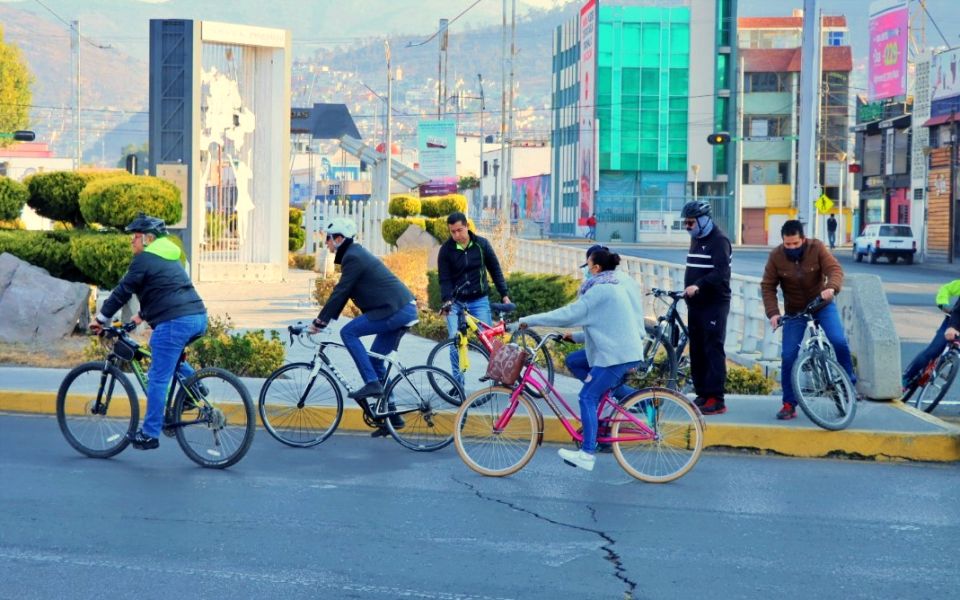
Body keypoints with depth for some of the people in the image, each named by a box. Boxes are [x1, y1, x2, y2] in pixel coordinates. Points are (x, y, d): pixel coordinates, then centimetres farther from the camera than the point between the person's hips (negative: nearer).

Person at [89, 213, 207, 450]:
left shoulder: (144, 259, -3)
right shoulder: (169, 257, 25)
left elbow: (122, 292, -2)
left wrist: (101, 319, 7)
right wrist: (141, 316, 37)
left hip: (174, 322, -9)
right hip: (198, 317, 9)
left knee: (158, 378, -3)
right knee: (170, 357, 34)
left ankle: (150, 434, 0)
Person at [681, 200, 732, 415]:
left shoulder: (719, 241, -12)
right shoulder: (696, 239, 17)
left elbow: (721, 273, -23)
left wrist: (698, 285, -32)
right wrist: (688, 289, 16)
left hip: (714, 304, -9)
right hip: (696, 304, 9)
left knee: (713, 350, -9)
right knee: (697, 350, 9)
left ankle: (716, 399, -10)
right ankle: (702, 394, 15)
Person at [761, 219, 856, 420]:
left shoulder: (817, 248, -15)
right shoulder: (776, 256, -12)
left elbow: (835, 269, -23)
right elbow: (768, 286, -9)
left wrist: (831, 287, -46)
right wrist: (772, 312, -23)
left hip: (822, 305, -1)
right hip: (794, 311, 1)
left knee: (839, 341, -21)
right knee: (788, 356, -7)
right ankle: (789, 404, 4)